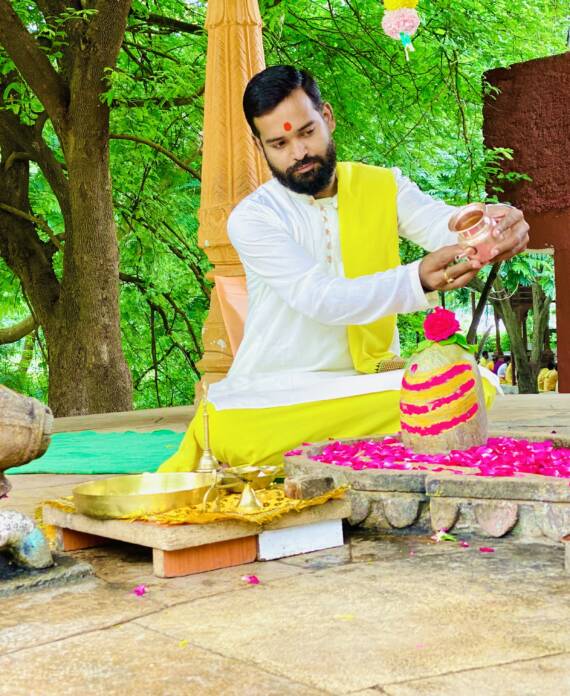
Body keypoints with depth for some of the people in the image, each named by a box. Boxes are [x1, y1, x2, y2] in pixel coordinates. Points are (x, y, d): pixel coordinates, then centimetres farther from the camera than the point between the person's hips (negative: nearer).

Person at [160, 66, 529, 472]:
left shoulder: (383, 188, 4)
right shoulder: (252, 217, -7)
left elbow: (442, 223, -16)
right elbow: (320, 298, -22)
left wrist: (489, 224, -42)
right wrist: (418, 281, -39)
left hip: (370, 379, 4)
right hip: (275, 394, -3)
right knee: (227, 435, -35)